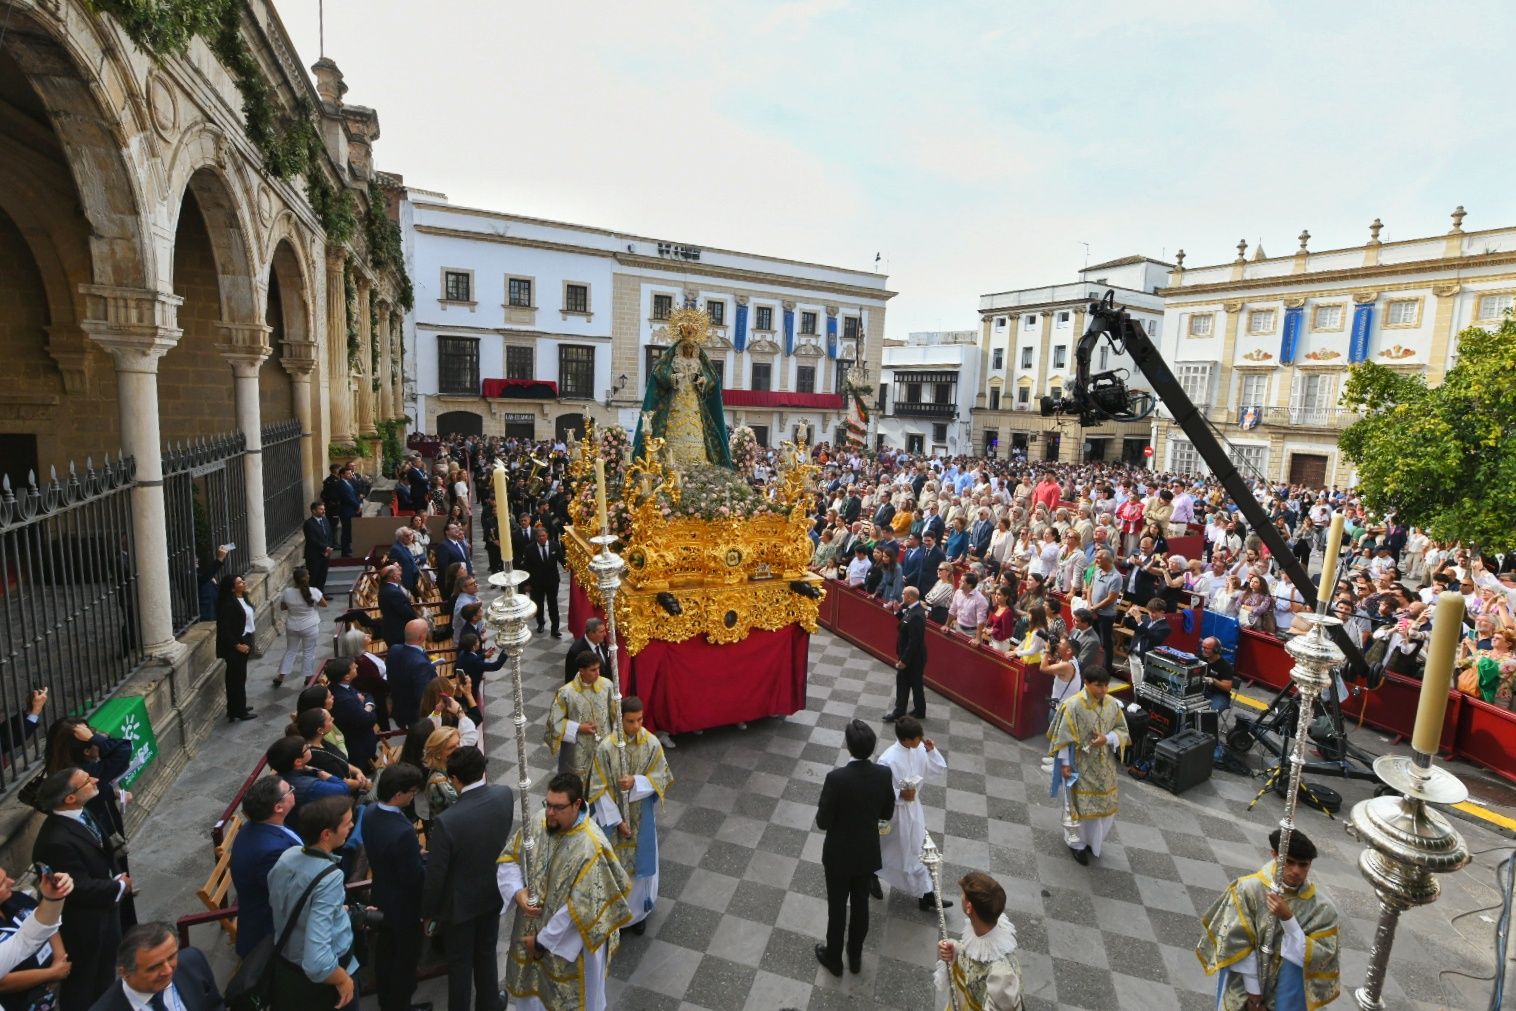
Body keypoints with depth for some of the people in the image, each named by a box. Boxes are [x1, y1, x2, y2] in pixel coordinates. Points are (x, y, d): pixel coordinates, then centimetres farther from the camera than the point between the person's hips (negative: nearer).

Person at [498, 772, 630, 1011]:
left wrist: (543, 941, -17)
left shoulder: (590, 847, -32)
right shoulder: (539, 823, -13)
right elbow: (509, 858, 0)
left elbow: (582, 908, -27)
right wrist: (517, 892, -18)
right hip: (532, 926, 6)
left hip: (570, 941, -5)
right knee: (532, 984, 29)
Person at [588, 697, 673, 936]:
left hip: (641, 816, 2)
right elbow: (600, 788, -14)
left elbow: (660, 777, -7)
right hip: (613, 814, -1)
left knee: (640, 861, 15)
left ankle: (638, 911, 38)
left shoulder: (652, 744, -15)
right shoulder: (606, 747, -20)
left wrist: (636, 782, -25)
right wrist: (617, 820, -14)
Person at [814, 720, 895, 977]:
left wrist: (822, 806, -1)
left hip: (839, 856, -3)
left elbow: (823, 822, -21)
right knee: (861, 905, 24)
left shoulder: (836, 778, -31)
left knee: (837, 907, 19)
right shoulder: (884, 774, -17)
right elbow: (887, 814, -2)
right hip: (868, 854, 4)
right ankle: (855, 957, 44)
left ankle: (834, 958, 39)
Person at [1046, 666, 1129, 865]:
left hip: (1104, 765, 5)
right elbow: (1064, 737, -15)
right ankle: (1076, 843, 31)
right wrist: (1065, 763, -13)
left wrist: (1107, 739, -18)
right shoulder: (1073, 706, -21)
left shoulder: (1113, 704, -7)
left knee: (1104, 804, 15)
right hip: (1080, 765, -5)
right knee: (1079, 805, 9)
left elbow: (1122, 731, 2)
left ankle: (1091, 840, 40)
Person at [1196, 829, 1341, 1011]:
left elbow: (1315, 960, -16)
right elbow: (1238, 946, -14)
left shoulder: (1321, 906, -12)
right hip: (1244, 977, -2)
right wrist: (1253, 991, -11)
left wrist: (1288, 919, -27)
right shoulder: (1250, 888, -17)